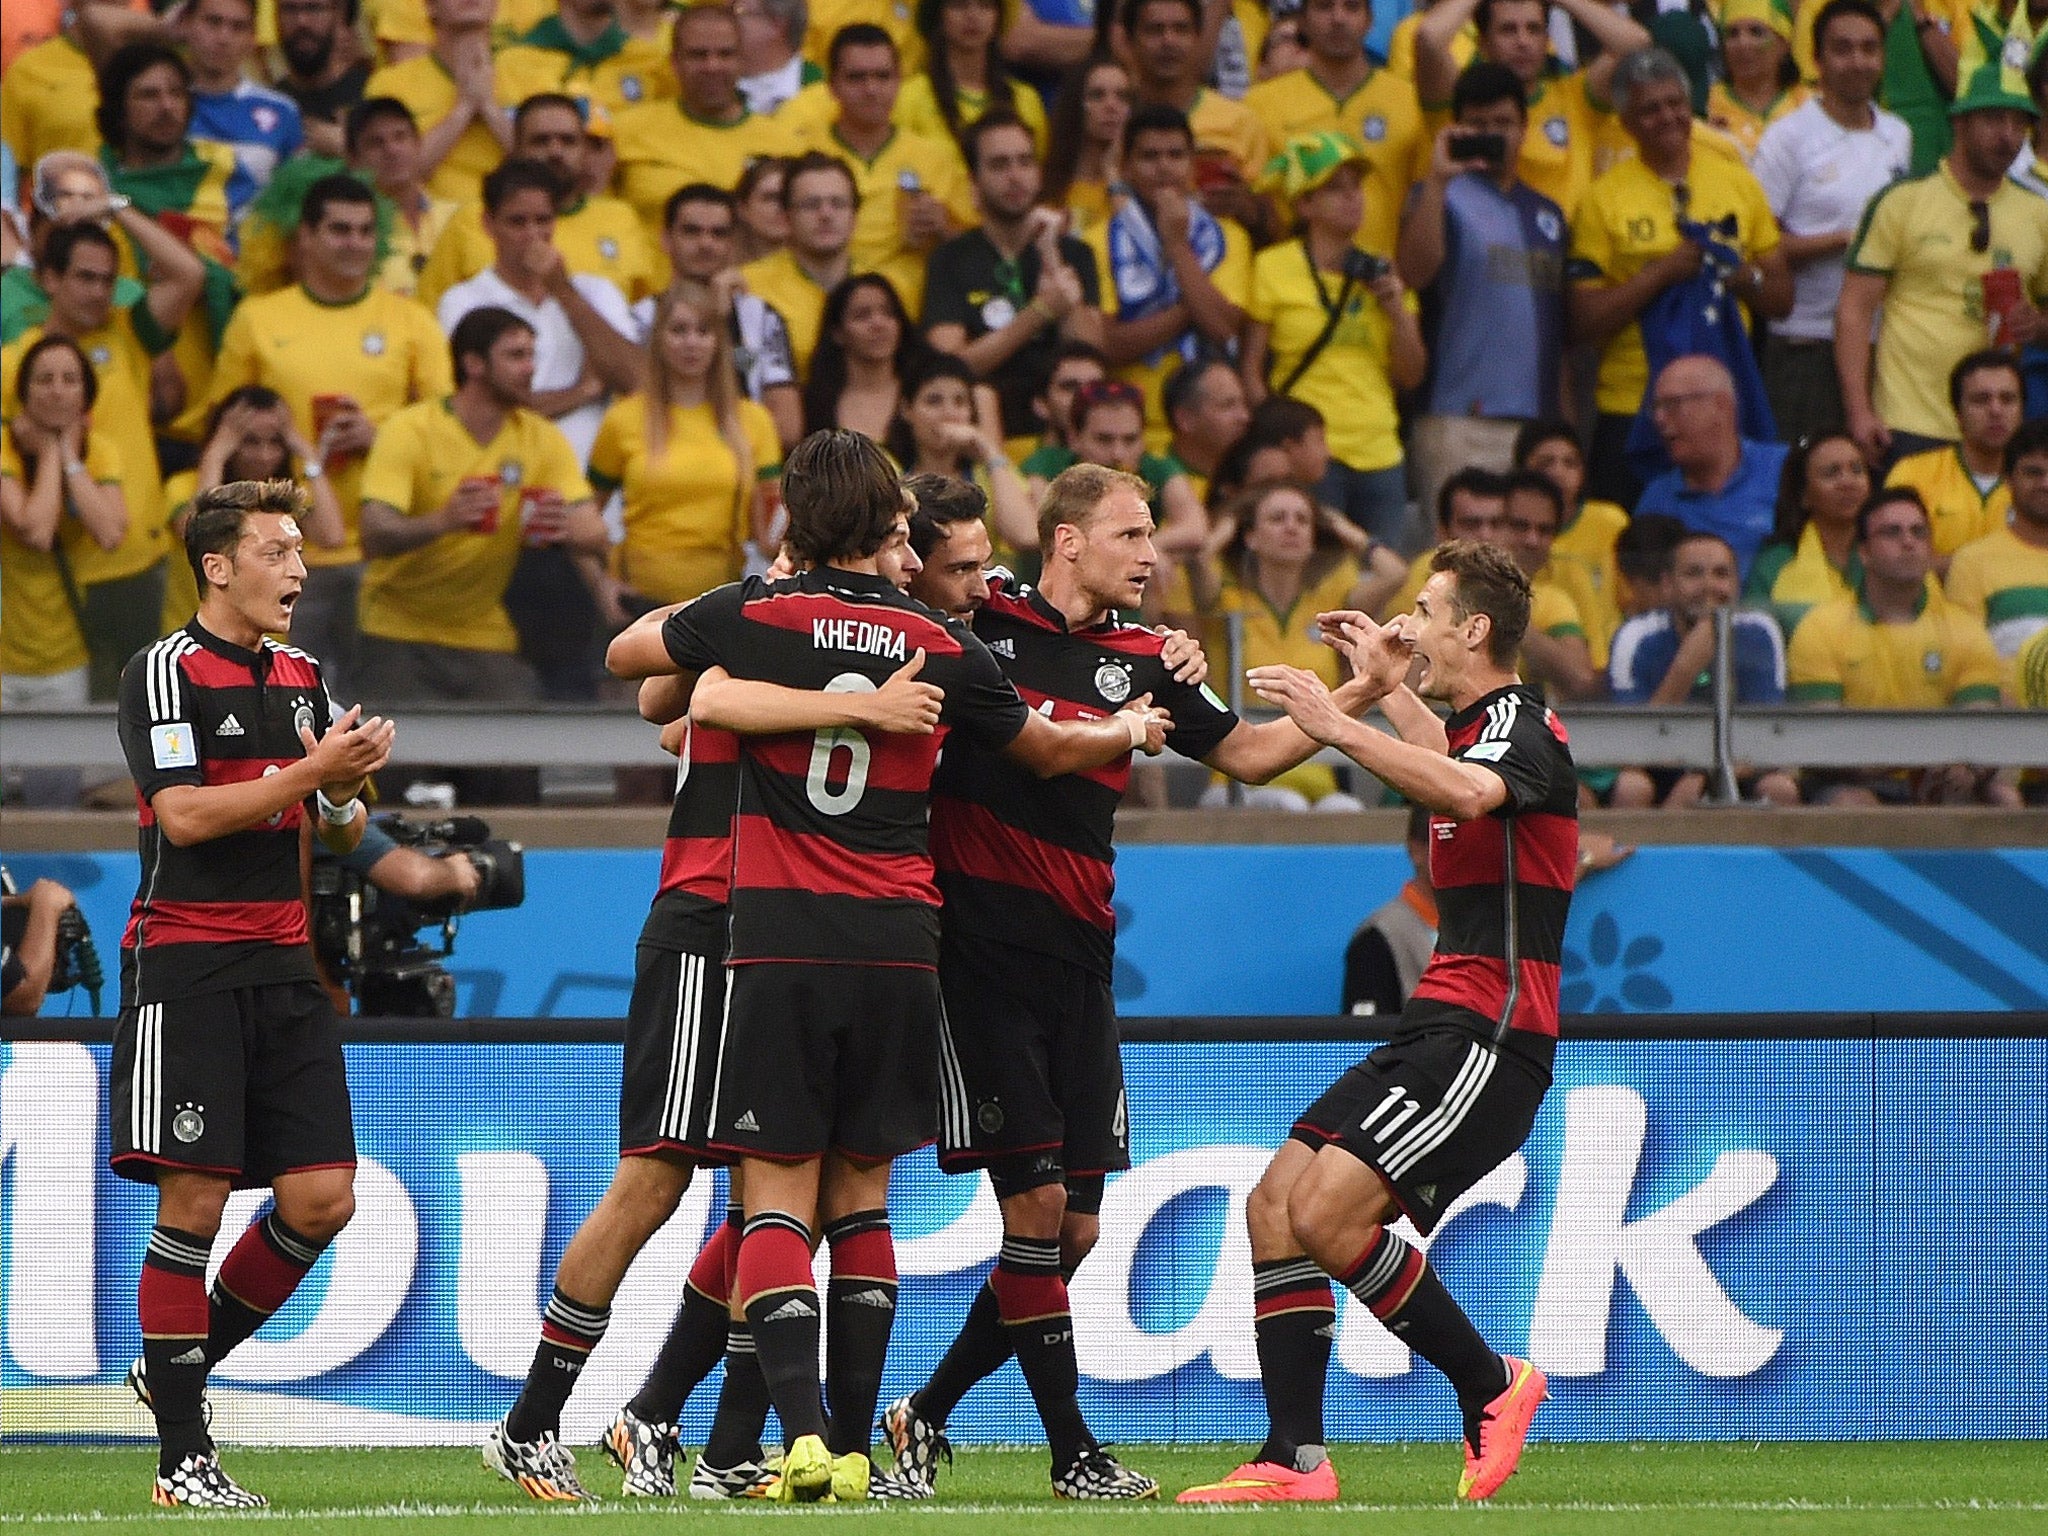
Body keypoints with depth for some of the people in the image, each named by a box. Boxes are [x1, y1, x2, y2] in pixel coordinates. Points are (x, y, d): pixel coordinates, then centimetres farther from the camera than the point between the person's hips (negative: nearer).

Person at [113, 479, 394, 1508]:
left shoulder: (301, 679, 16)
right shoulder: (164, 673, -6)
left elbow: (339, 836, 21)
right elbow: (186, 814, -16)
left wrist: (345, 796, -1)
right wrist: (310, 771, -18)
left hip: (284, 967, 7)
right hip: (186, 963, -7)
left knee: (322, 1198, -2)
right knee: (194, 1200, -8)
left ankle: (183, 1366, 18)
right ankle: (182, 1455, -3)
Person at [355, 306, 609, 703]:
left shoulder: (543, 439, 1)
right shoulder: (409, 431, -10)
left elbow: (597, 537, -6)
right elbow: (375, 537, -21)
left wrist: (567, 529, -31)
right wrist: (443, 520, -41)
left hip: (493, 642, 3)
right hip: (402, 638, -3)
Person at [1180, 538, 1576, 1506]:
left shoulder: (1525, 728, -11)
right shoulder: (1477, 726, 19)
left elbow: (1469, 791, -37)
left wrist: (1340, 727, -38)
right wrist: (1389, 689, 49)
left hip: (1489, 1035, -10)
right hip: (1435, 1029, 10)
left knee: (1327, 1214, -20)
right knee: (1272, 1207, 0)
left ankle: (1490, 1387, -3)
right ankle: (1295, 1461, -2)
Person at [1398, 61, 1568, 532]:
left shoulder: (1547, 214, 20)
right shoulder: (1444, 197, 3)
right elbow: (1415, 272, -17)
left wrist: (1567, 422, 16)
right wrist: (1437, 179, -20)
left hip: (1539, 423, 6)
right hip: (1460, 420, -6)